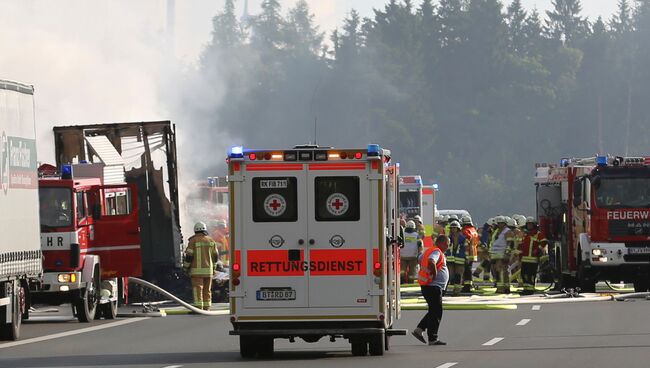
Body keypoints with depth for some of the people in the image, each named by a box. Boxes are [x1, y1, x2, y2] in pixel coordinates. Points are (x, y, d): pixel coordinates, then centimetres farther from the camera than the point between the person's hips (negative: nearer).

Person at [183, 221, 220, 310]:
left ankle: (198, 309, -13)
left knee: (197, 290, -6)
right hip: (208, 270, 4)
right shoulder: (211, 241, 7)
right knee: (207, 290, 10)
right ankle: (206, 309, 10)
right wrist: (213, 267, 25)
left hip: (197, 271, -4)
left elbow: (189, 256, -10)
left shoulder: (193, 241, -7)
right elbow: (215, 256, 11)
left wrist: (185, 267, 2)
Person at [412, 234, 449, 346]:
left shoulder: (429, 250, 16)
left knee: (433, 311, 18)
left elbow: (420, 259, 33)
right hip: (433, 286, -10)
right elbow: (431, 262, -35)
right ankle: (433, 339, -3)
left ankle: (419, 329, 13)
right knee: (436, 312, -5)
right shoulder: (436, 252, -15)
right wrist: (434, 275, -21)